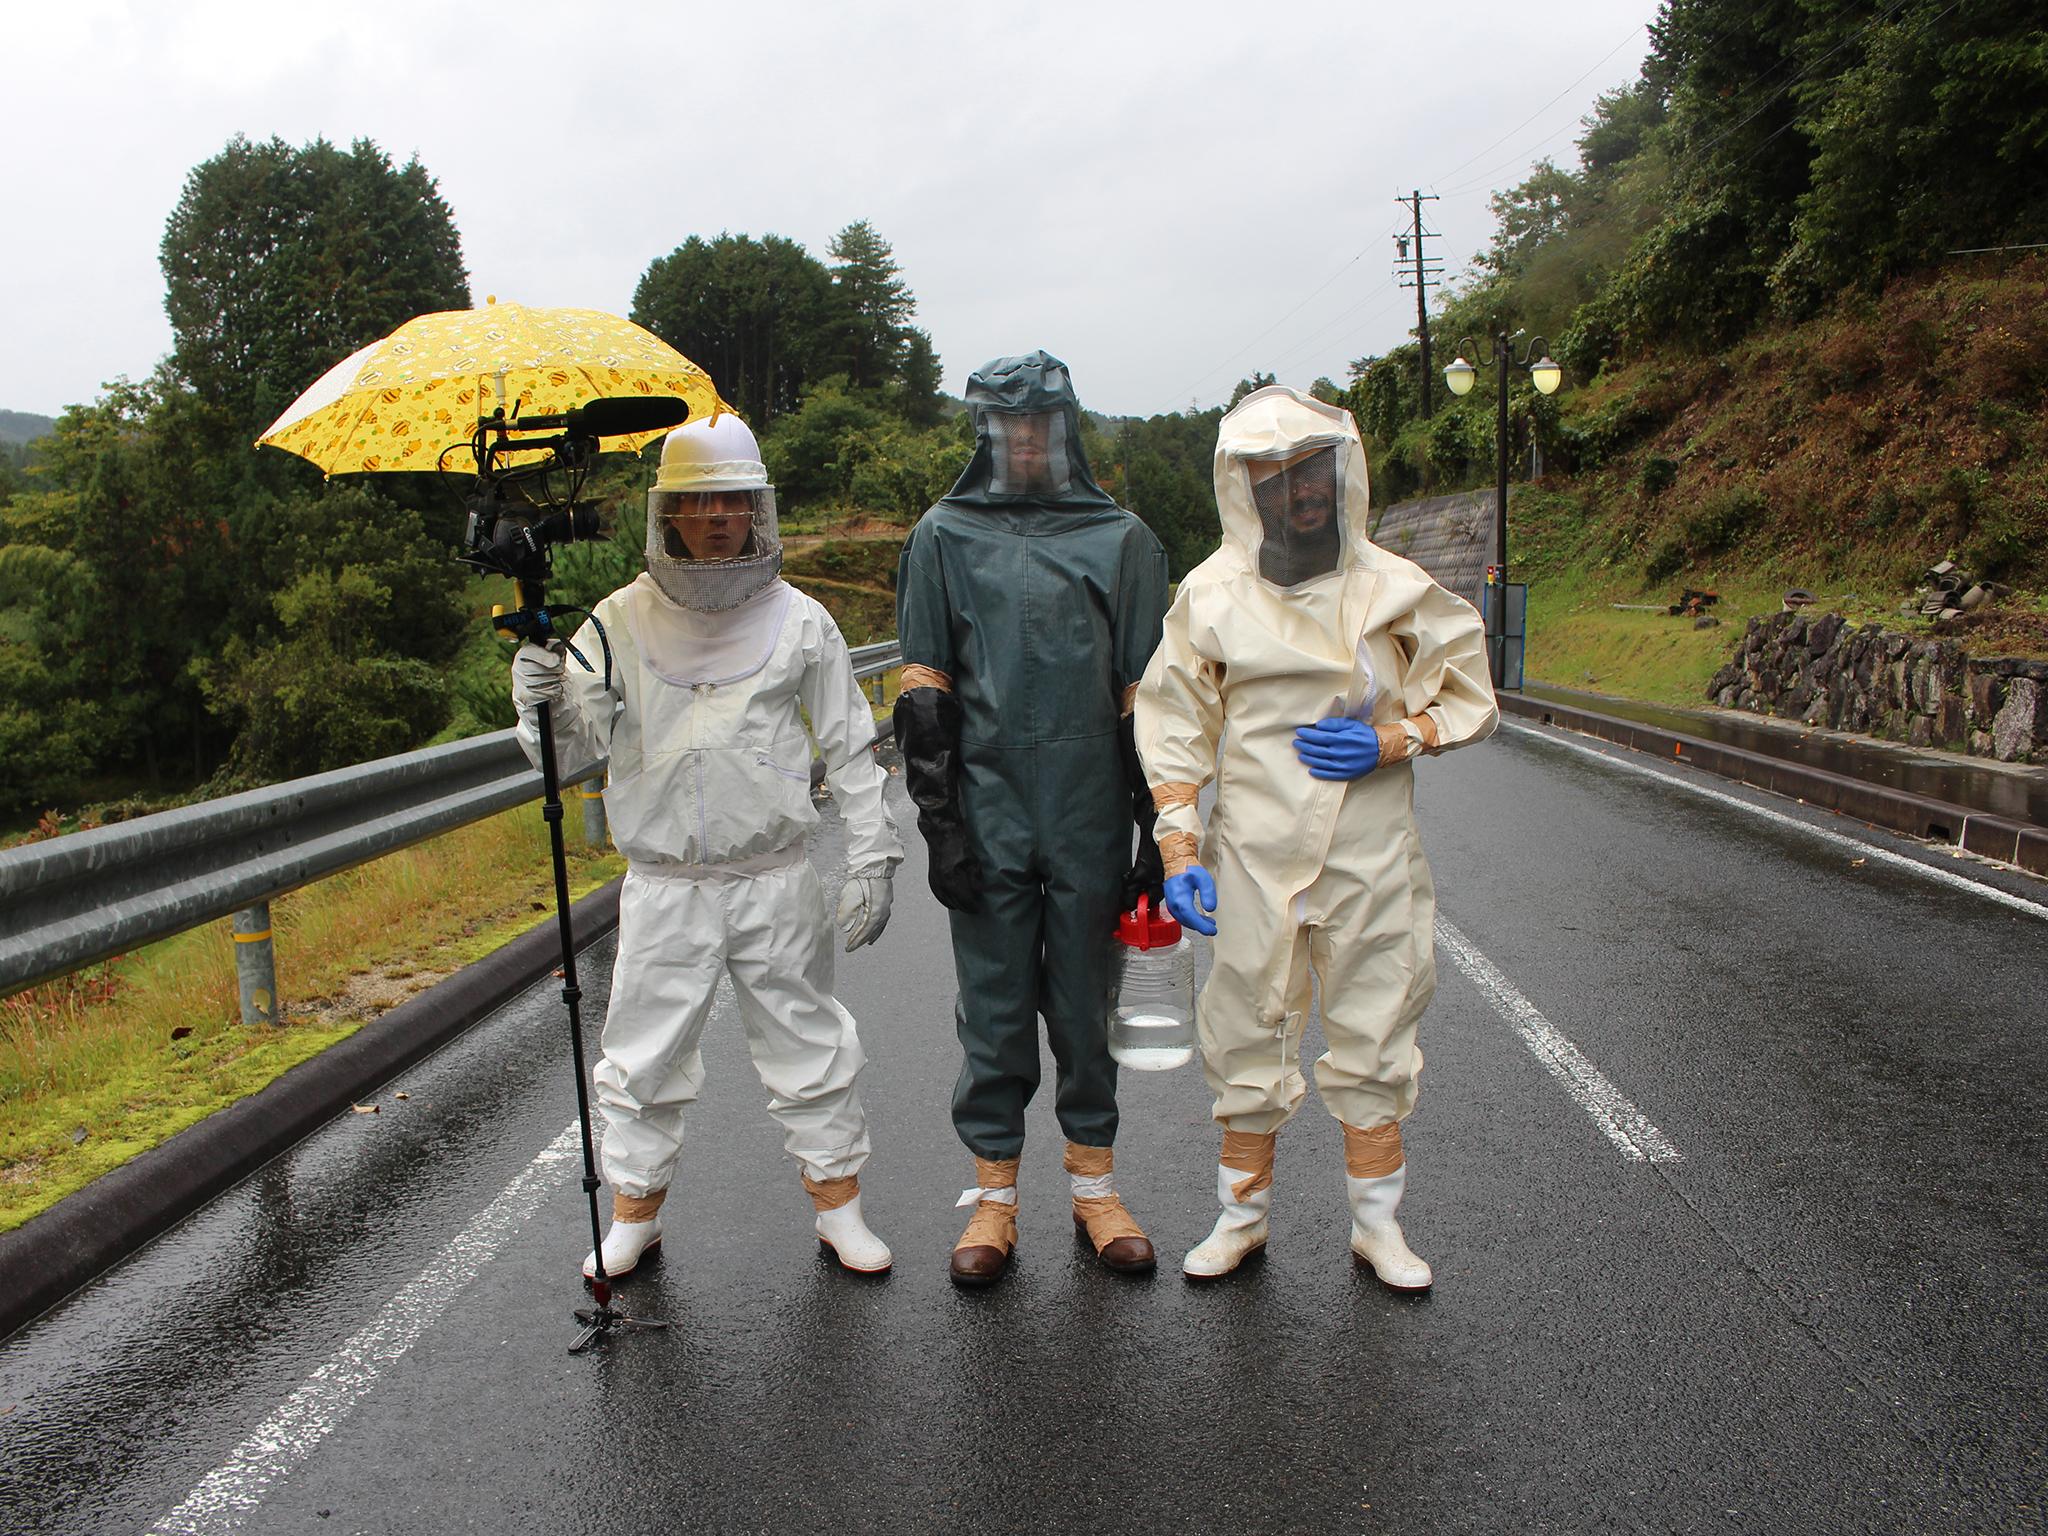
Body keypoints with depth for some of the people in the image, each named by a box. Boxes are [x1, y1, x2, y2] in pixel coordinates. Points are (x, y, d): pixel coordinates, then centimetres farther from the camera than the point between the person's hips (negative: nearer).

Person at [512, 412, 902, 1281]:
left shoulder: (798, 622, 0)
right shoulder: (622, 622, 1)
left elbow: (852, 751, 4)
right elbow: (569, 751, 2)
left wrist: (870, 858, 0)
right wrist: (541, 704, -20)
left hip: (776, 883, 0)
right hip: (663, 889, 1)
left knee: (807, 1047, 10)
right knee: (643, 1056, 9)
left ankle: (839, 1207, 27)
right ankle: (633, 1214, 30)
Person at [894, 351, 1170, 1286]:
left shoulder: (1120, 539, 7)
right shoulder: (945, 537, 6)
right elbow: (922, 691, 3)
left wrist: (1154, 831, 2)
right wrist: (939, 821, -4)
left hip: (1090, 822, 1)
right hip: (988, 819, 0)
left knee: (1087, 1005, 11)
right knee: (994, 1008, 8)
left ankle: (1094, 1184, 25)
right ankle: (994, 1192, 21)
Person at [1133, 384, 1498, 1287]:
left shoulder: (1396, 591, 2)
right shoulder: (1212, 596, 1)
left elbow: (1470, 701, 9)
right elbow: (1173, 732, 2)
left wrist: (1392, 742, -10)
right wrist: (1178, 847, -7)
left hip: (1371, 857, 1)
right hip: (1254, 860, -1)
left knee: (1374, 1041, 10)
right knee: (1248, 1039, 7)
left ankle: (1377, 1227, 28)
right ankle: (1242, 1217, 27)